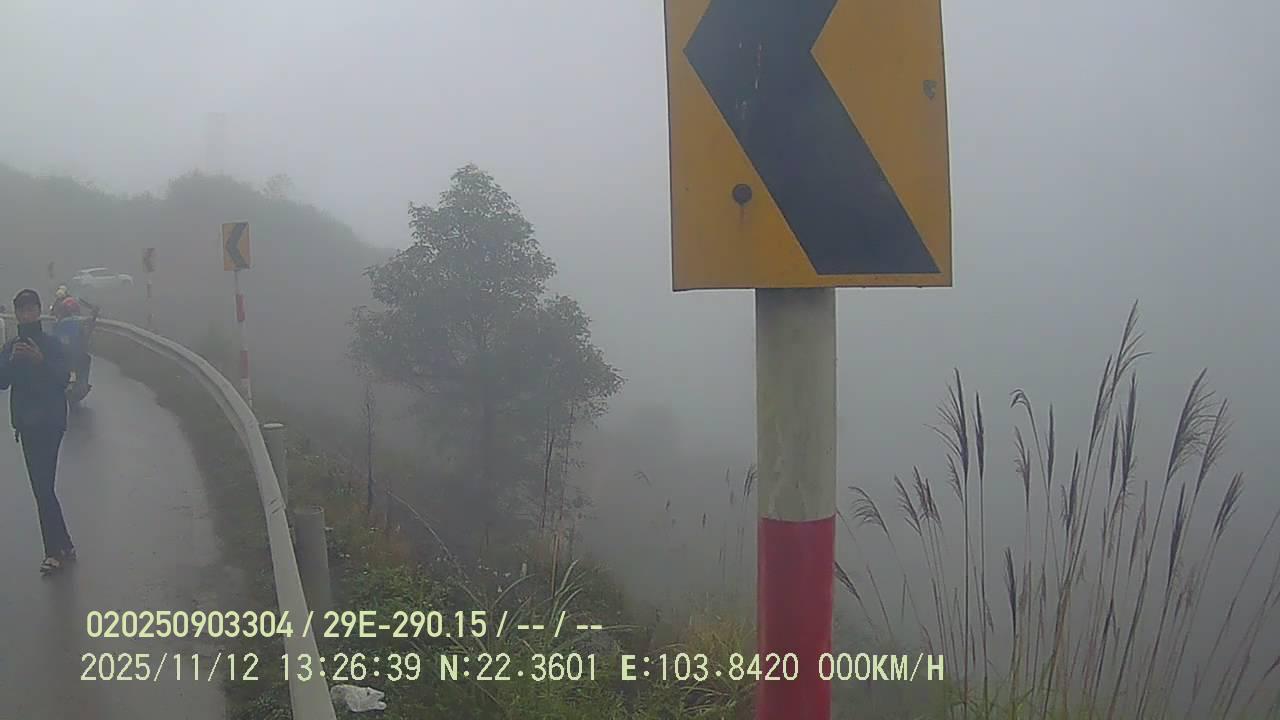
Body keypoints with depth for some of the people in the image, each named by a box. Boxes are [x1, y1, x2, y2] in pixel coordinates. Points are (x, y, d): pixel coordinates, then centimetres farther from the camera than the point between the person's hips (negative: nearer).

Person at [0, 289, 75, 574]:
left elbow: (63, 379, -12)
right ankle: (63, 546, 18)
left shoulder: (52, 345, -3)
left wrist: (42, 362, -26)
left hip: (50, 423, -5)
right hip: (26, 424, 5)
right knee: (43, 487, 8)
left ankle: (55, 550, -9)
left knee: (42, 487, -12)